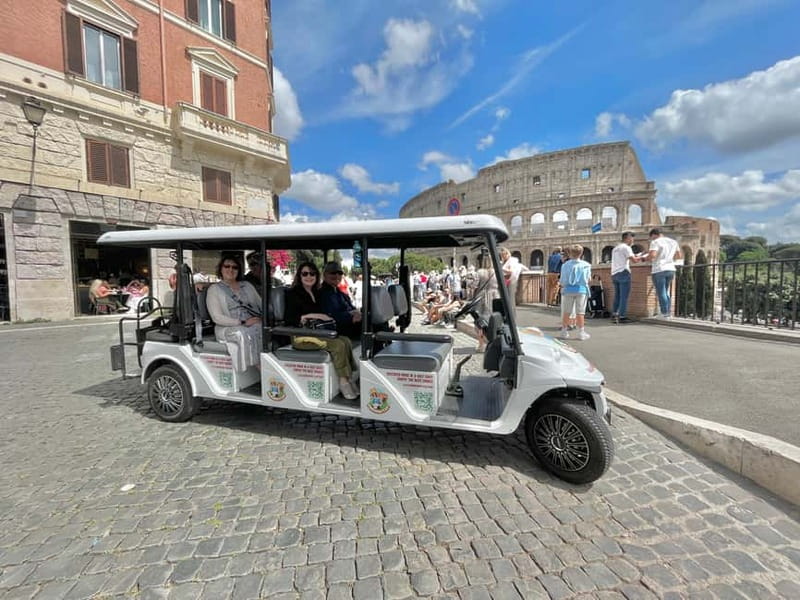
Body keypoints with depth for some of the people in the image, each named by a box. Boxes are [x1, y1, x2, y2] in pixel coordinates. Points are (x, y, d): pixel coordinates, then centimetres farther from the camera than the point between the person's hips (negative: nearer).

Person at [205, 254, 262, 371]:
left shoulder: (247, 285, 22)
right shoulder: (214, 289, 8)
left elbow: (261, 304, 19)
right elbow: (217, 317, -3)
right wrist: (242, 322, -15)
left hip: (254, 323, 3)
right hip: (228, 328, -3)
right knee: (244, 334, -36)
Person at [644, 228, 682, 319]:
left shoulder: (655, 242, -7)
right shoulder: (673, 241, 15)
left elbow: (652, 255, -22)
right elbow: (680, 256, 20)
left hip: (659, 270, -7)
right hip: (671, 269, 7)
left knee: (661, 293, -2)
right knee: (666, 292, 16)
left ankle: (664, 314, 0)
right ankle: (668, 313, 16)